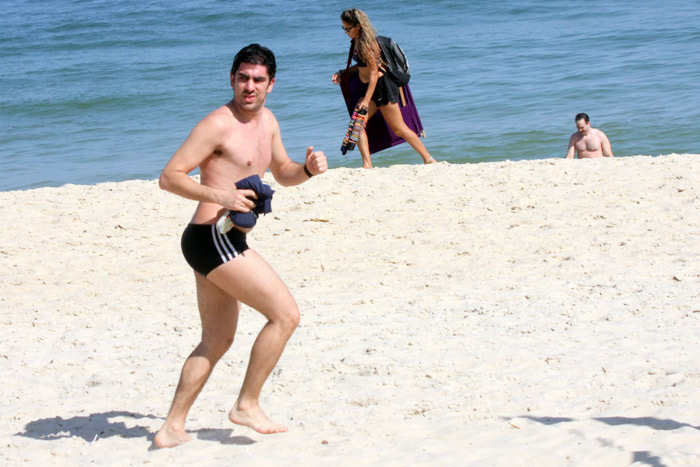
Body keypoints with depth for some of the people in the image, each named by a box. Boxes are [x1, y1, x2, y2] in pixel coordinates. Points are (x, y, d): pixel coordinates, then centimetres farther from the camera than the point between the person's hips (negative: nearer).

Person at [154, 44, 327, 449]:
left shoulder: (266, 120, 14)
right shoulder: (219, 124, -13)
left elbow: (282, 173, 28)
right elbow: (170, 176, -16)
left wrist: (308, 169, 6)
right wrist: (220, 195, -28)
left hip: (225, 242, 10)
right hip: (213, 237, -10)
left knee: (217, 341, 17)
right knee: (286, 314, -10)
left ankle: (172, 428, 20)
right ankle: (248, 405, 0)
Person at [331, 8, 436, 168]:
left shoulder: (366, 43, -20)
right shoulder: (357, 41, 7)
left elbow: (374, 72, -21)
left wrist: (366, 99, -24)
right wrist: (343, 73, 8)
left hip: (381, 86, -9)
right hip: (371, 88, 9)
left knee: (399, 129, -1)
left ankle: (429, 160, 8)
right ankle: (367, 164, -5)